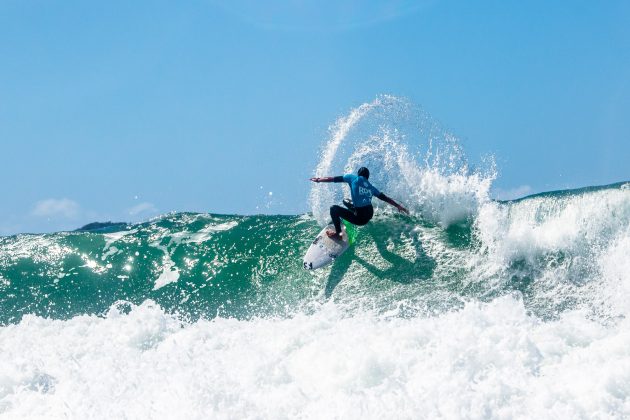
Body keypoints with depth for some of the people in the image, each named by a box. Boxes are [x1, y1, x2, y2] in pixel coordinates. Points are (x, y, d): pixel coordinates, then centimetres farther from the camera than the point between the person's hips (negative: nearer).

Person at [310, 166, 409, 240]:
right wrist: (398, 206, 24)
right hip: (369, 215, 7)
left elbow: (334, 179, -1)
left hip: (360, 219, -7)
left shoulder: (353, 178, -4)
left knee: (334, 209, -1)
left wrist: (318, 180, 10)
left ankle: (337, 233, 3)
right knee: (346, 201, 26)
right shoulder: (371, 187, 9)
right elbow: (385, 198, 13)